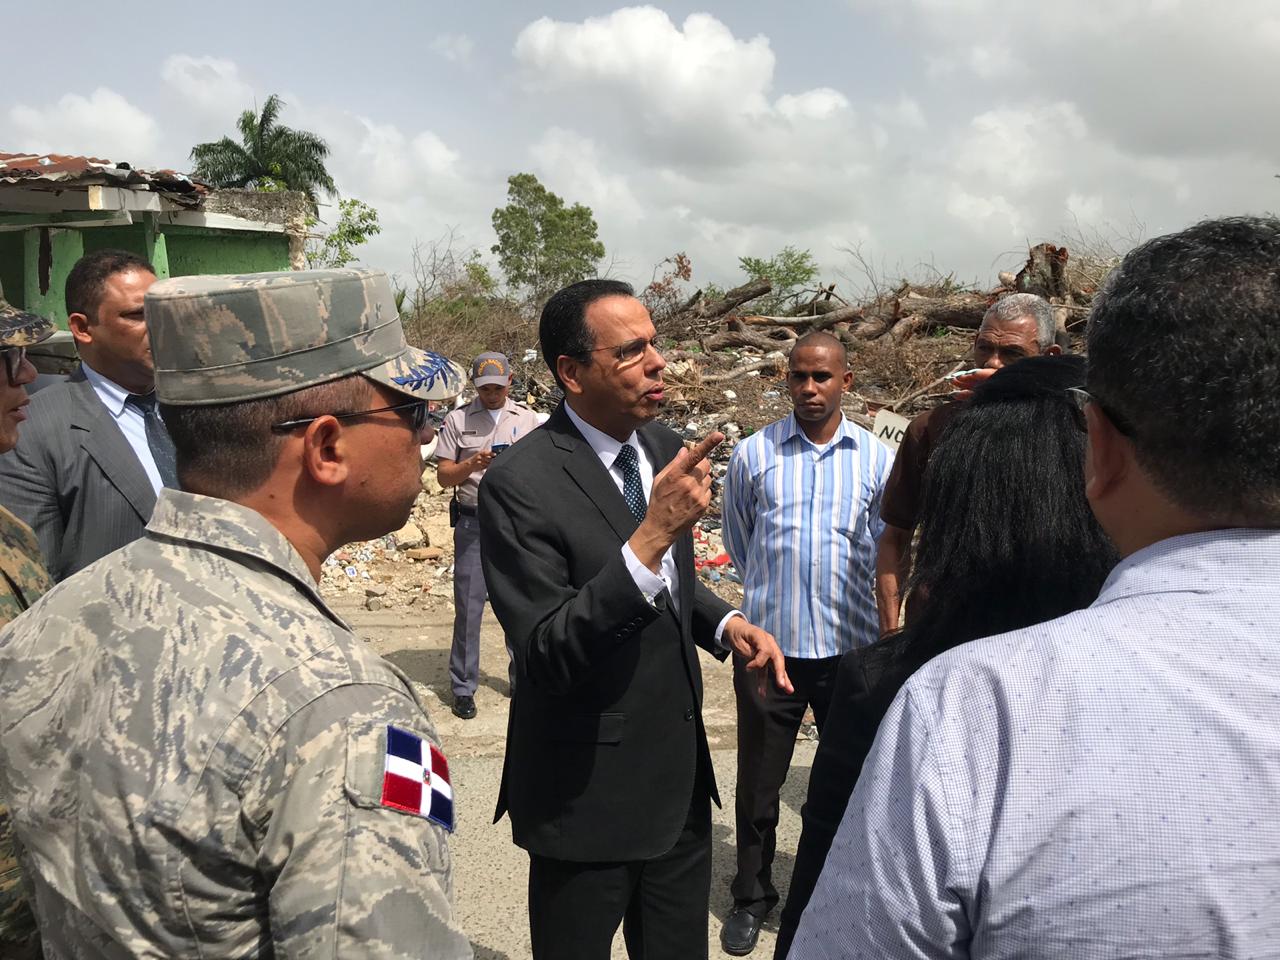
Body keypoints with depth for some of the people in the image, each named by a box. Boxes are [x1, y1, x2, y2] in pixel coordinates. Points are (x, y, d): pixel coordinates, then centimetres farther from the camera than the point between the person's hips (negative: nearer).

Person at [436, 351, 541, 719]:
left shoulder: (527, 419, 9)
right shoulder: (457, 420, 4)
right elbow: (443, 476, 2)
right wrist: (473, 463, -17)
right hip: (473, 523, -1)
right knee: (468, 606, 0)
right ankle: (463, 687, 11)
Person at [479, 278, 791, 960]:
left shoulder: (665, 448, 0)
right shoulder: (519, 484, -22)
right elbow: (543, 656, -27)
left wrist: (726, 623, -6)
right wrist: (652, 533, -37)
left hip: (681, 777, 7)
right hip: (587, 797, -6)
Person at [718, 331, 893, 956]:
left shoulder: (877, 459, -1)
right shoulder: (753, 454, -2)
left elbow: (882, 553, 12)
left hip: (850, 646, 1)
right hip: (768, 643, 0)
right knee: (758, 782, 12)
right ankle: (751, 896, 33)